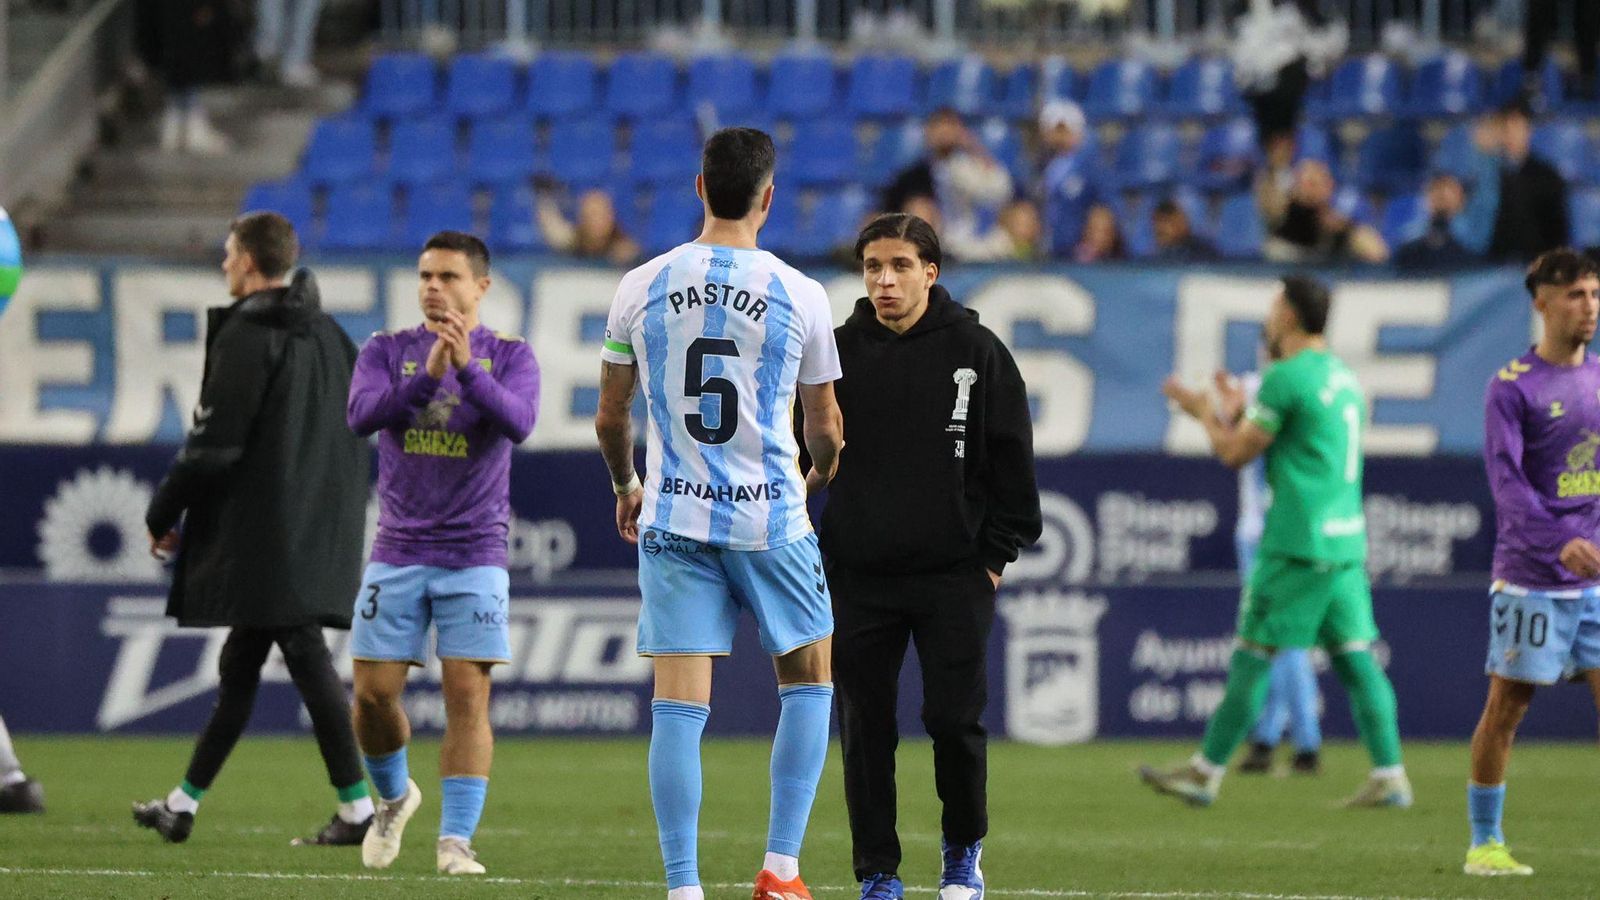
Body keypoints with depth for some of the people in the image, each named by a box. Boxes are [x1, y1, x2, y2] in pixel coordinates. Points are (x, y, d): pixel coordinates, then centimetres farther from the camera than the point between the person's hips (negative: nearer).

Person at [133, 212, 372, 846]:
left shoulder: (247, 336, -11)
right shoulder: (328, 335, 15)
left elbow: (214, 444, -14)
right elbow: (352, 438, 18)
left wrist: (162, 516, -3)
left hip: (262, 533, -8)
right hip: (321, 530, 8)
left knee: (308, 662, -9)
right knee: (239, 668, 12)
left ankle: (357, 809, -12)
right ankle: (183, 804, 18)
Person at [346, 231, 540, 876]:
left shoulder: (508, 356, 1)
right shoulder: (388, 351, 5)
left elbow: (518, 423, -18)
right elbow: (362, 416, -14)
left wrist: (466, 368, -31)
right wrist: (427, 375, -28)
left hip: (474, 555, -2)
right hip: (398, 551, 2)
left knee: (468, 698, -9)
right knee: (373, 694, 1)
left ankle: (455, 841, -9)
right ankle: (394, 798, 27)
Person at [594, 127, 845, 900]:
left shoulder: (643, 287, 0)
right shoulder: (799, 296, -5)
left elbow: (609, 418, 9)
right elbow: (824, 427, 6)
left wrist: (627, 487, 29)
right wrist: (820, 475, 30)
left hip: (673, 515, 1)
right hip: (771, 518, -1)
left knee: (678, 706, 0)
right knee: (808, 685, 16)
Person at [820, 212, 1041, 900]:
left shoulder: (977, 352, 0)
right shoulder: (837, 353, 3)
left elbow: (1011, 459, 4)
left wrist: (996, 558, 1)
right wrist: (809, 556, 4)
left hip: (954, 576, -1)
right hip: (857, 578, 1)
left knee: (954, 719, -4)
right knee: (866, 730, 1)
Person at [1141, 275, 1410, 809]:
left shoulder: (1286, 378, -11)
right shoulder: (1343, 376, 16)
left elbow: (1235, 453, -5)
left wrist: (1204, 412, 13)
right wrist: (1238, 410, 33)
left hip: (1297, 545, -8)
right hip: (1346, 541, 8)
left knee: (1253, 658, -1)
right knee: (1355, 659, 5)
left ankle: (1205, 774, 5)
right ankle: (1389, 777, 0)